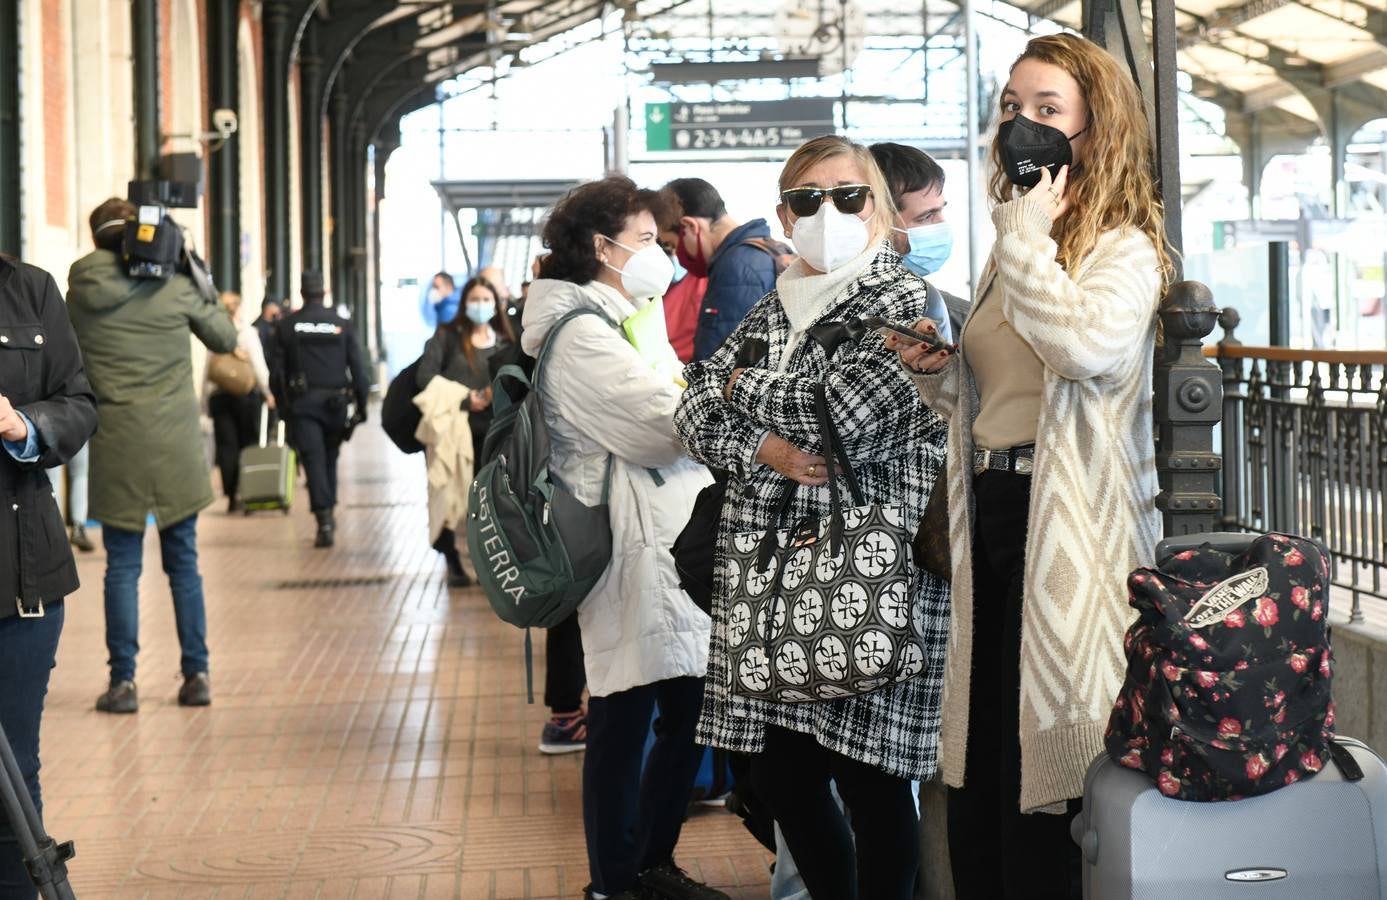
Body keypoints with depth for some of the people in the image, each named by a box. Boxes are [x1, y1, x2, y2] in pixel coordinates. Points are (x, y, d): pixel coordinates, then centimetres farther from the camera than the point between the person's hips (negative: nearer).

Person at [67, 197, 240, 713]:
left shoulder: (81, 288, -1)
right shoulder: (175, 287, -2)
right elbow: (226, 339, 10)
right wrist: (199, 283, 16)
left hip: (116, 445, -1)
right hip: (176, 443, 1)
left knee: (122, 565, 5)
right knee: (184, 561, 9)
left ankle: (122, 682, 3)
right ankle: (196, 675, 10)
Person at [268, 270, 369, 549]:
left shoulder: (287, 325, 1)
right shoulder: (341, 324, 2)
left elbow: (276, 369, 2)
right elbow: (358, 368, 1)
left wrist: (281, 405, 10)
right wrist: (361, 406, 6)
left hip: (302, 402, -1)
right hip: (334, 401, 2)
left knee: (313, 460, -5)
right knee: (330, 458, 17)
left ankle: (324, 519, -16)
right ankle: (329, 514, 24)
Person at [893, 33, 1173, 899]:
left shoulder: (1124, 248, -7)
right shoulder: (1015, 250, 18)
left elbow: (1089, 347, -29)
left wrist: (1027, 235, -17)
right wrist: (940, 372, 6)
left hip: (1069, 525, -8)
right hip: (995, 505, 8)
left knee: (1043, 765, -2)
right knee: (979, 765, 11)